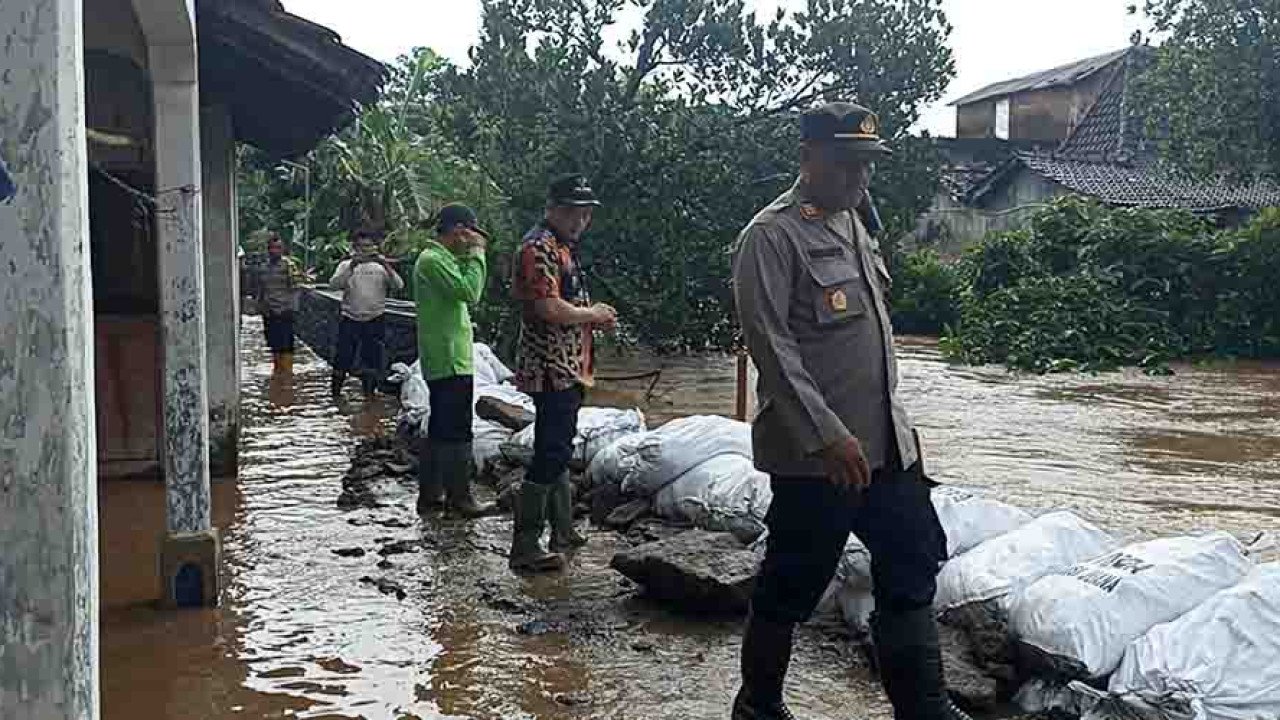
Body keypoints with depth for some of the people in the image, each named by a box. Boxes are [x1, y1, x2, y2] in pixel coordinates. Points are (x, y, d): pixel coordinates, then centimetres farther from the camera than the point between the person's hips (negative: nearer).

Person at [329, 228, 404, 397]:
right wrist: (352, 266, -24)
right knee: (342, 360, 2)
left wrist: (384, 264, -21)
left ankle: (369, 394, 23)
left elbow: (398, 285, -9)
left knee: (372, 362, 8)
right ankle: (335, 393, 16)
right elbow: (334, 285, -13)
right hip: (350, 319, -1)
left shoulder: (381, 266, 6)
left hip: (375, 321, 1)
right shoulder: (346, 265, 4)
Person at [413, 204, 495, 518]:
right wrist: (476, 253, -16)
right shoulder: (433, 260, -15)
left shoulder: (438, 258, 17)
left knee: (440, 430, 14)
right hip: (451, 362, -11)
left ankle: (429, 495, 20)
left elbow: (466, 293, 19)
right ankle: (460, 498, 3)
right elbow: (470, 292, -23)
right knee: (458, 433, -4)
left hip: (442, 361, 11)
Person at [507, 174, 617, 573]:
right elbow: (548, 308, -26)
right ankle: (525, 546, -4)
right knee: (549, 455, -9)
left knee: (559, 451, 17)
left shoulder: (562, 247, 18)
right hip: (551, 371, -11)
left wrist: (595, 316, 8)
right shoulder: (539, 247, -15)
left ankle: (562, 530, 28)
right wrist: (593, 314, -11)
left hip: (567, 370, 11)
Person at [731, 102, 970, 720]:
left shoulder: (854, 222, 14)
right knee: (792, 586, 5)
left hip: (887, 443, 9)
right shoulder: (771, 237, -13)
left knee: (912, 569, 13)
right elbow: (771, 344, -20)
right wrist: (827, 434, -25)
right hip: (815, 453, -8)